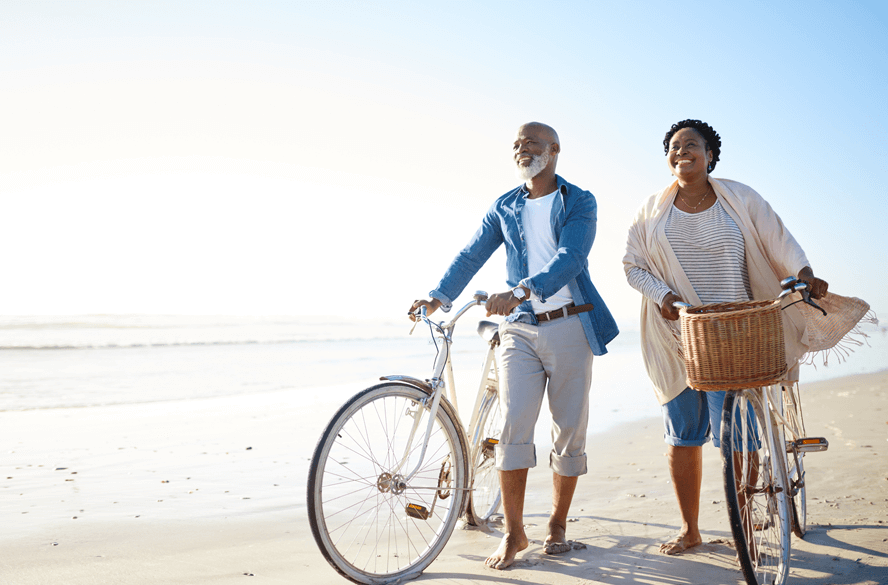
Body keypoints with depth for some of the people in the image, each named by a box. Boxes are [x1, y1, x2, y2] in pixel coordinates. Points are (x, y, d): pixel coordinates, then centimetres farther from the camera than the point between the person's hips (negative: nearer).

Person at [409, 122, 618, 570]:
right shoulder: (504, 208, 13)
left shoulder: (579, 202, 1)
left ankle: (557, 524, 20)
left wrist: (522, 290, -31)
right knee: (513, 425, -10)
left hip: (570, 326, -2)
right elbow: (471, 256, 6)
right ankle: (513, 532, 1)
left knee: (570, 430, 4)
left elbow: (569, 259, -15)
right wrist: (439, 296, -12)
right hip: (520, 328, 2)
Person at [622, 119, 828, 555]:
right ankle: (689, 530, 20)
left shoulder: (739, 199, 4)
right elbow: (632, 266, 7)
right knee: (682, 437, 7)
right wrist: (663, 295, -10)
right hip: (675, 337, 2)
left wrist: (804, 273, -16)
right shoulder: (653, 210, 7)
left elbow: (778, 240, 2)